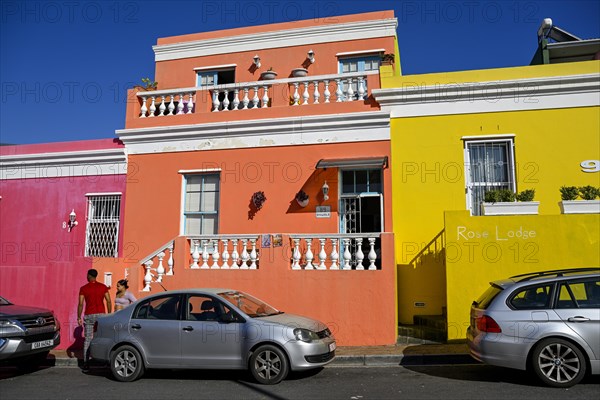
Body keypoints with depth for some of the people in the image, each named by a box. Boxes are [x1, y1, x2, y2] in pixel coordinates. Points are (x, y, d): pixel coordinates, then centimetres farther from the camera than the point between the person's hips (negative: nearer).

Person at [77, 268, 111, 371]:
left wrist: (79, 318, 2)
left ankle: (86, 363, 5)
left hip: (89, 316, -1)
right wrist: (109, 315, 8)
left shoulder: (83, 288, -1)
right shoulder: (103, 287, 3)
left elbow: (80, 304, -5)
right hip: (101, 315, 1)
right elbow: (108, 301, 1)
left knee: (87, 340, 6)